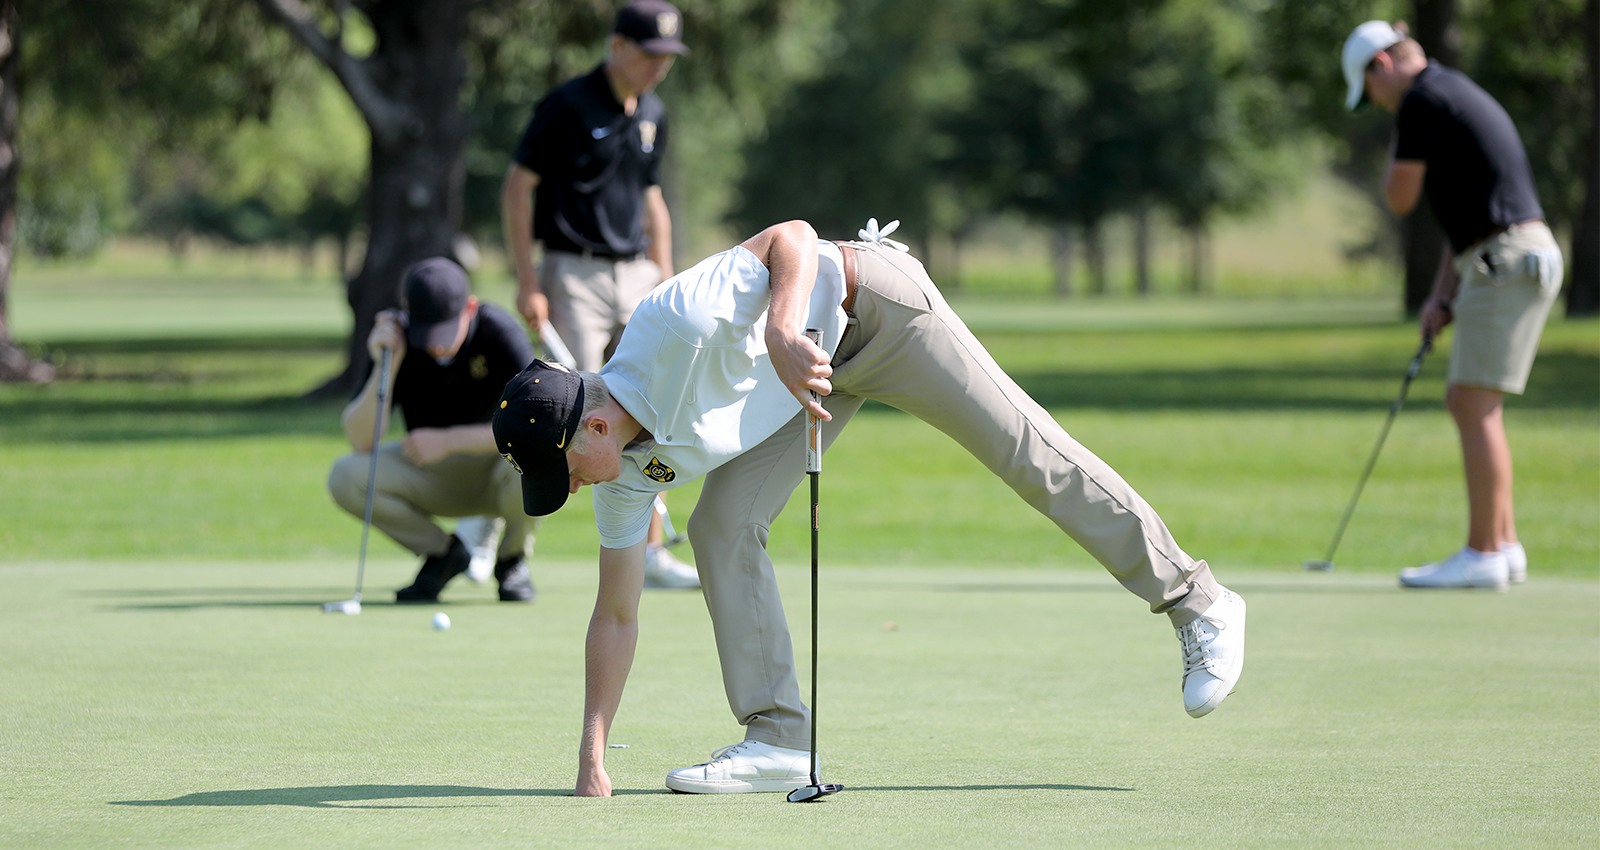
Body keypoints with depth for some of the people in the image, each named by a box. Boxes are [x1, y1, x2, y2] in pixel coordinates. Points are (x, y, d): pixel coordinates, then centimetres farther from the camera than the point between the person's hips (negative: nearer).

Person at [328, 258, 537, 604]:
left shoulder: (500, 333, -24)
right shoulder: (396, 337, -16)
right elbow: (361, 442, -21)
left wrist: (447, 440, -28)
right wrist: (386, 367, -34)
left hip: (494, 473, -3)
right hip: (431, 477, 3)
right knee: (345, 476, -23)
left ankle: (512, 562, -4)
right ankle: (443, 553, 2)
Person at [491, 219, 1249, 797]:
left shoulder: (672, 327, -35)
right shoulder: (627, 473, -11)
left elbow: (793, 237, -34)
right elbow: (615, 616, -4)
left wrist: (784, 333, -52)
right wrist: (592, 755, -8)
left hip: (869, 306, -6)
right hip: (821, 369, 6)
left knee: (1030, 455, -6)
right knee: (722, 531, -9)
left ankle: (1195, 603, 5)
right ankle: (779, 739, -5)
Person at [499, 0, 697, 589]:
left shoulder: (653, 116, 12)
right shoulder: (568, 107, -9)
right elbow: (516, 188, -9)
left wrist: (666, 283, 15)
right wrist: (527, 282, -14)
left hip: (635, 276, 7)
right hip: (576, 276, -7)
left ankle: (650, 555, 5)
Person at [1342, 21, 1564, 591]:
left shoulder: (1422, 100, -9)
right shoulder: (1457, 96, 23)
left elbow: (1401, 199, -6)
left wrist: (1398, 153, 13)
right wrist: (1442, 297, 17)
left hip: (1505, 264, -10)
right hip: (1509, 261, 10)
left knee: (1477, 411, -8)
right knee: (1466, 405, 14)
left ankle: (1482, 556, -8)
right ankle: (1503, 545, 15)